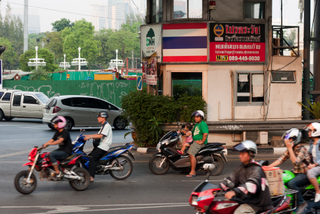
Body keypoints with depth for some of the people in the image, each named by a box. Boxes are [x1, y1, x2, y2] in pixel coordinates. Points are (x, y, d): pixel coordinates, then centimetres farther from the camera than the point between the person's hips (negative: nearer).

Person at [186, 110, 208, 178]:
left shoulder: (202, 124, -12)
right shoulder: (196, 124, 21)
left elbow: (205, 133, -25)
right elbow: (193, 133, 30)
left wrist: (201, 142, -22)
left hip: (199, 142, -11)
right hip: (195, 141, 11)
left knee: (191, 154, -24)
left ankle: (192, 172, -26)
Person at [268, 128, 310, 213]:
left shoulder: (302, 149, -16)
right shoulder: (290, 150, 9)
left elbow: (296, 162, -28)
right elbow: (280, 160, 6)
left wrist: (290, 148, -26)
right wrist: (267, 167, -4)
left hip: (304, 174, -8)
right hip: (295, 173, 8)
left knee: (291, 183, -33)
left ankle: (302, 203, -19)